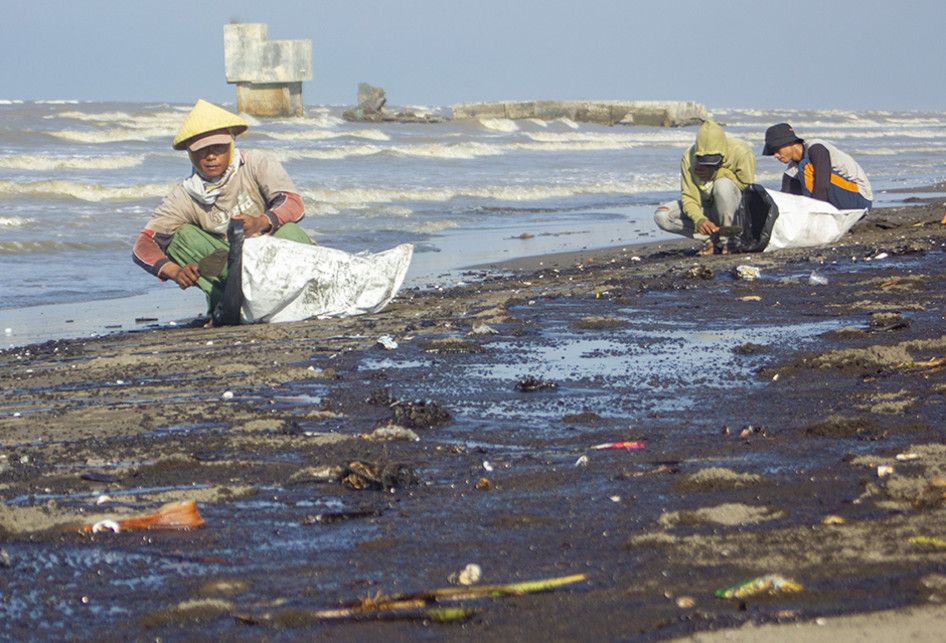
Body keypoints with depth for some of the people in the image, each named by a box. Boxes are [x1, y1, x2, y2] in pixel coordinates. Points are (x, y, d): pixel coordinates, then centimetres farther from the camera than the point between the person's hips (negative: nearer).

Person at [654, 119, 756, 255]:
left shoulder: (741, 152, -22)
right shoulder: (689, 157, -16)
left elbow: (747, 186, -17)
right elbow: (688, 197, -16)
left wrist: (715, 173, -25)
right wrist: (699, 219, -37)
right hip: (705, 208, 3)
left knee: (723, 184, -36)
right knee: (661, 216, -18)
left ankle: (726, 239, -22)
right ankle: (714, 237, -15)